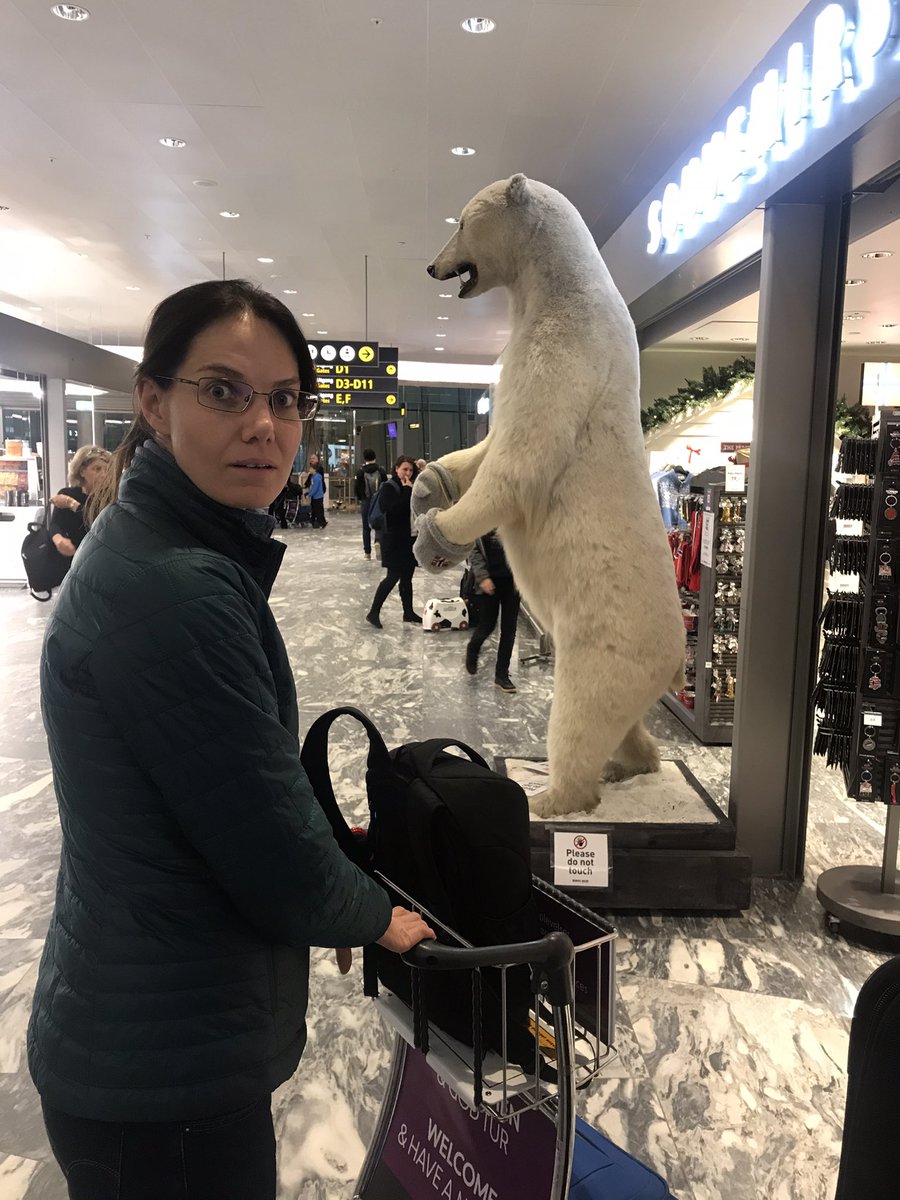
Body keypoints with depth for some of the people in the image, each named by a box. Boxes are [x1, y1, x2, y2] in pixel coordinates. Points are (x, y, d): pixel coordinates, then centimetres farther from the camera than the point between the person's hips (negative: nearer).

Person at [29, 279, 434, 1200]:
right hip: (167, 1067, -9)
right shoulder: (172, 590, -28)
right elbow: (275, 857, -23)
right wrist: (375, 916, -4)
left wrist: (330, 894, 12)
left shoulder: (155, 549, 3)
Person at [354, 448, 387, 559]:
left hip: (365, 501, 0)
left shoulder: (361, 471, -6)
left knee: (366, 527, 8)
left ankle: (367, 551, 11)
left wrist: (359, 498, 12)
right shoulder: (381, 470, -3)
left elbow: (356, 487, -6)